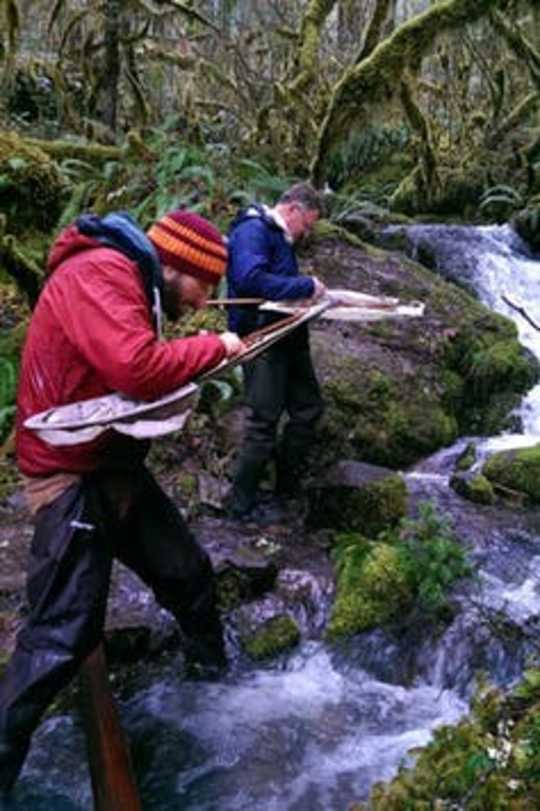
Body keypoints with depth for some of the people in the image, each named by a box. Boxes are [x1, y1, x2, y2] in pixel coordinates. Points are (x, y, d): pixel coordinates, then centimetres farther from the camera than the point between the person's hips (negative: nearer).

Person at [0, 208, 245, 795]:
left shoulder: (131, 281, 13)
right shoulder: (98, 272, -21)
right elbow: (137, 369, -31)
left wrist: (197, 368, -4)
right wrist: (214, 347, -17)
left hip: (118, 467, 10)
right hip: (73, 476, -10)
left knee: (187, 572, 18)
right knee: (63, 634, -8)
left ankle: (215, 672, 42)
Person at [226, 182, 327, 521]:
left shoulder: (281, 237, 18)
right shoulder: (252, 230, -13)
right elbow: (250, 279, -29)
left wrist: (314, 292, 8)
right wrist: (306, 286, -21)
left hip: (288, 337, 10)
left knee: (309, 408, 15)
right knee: (265, 421, -6)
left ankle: (287, 484, 28)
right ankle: (243, 503, 6)